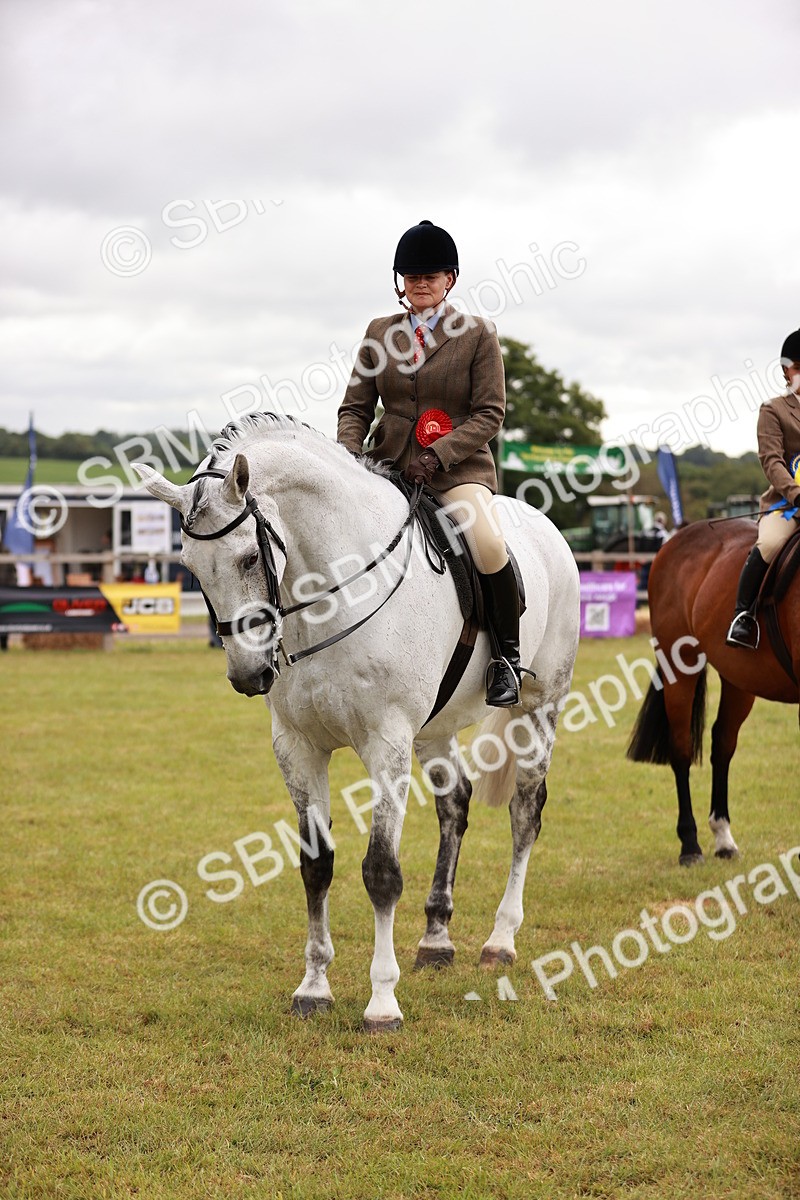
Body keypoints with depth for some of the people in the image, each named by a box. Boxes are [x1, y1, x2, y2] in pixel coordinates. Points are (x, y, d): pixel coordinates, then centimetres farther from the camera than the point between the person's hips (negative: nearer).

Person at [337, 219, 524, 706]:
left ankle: (508, 656, -11)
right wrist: (349, 453, -10)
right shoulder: (380, 333, 12)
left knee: (487, 542, -30)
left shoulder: (478, 334, 2)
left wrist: (437, 455, -17)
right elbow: (356, 406, 11)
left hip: (458, 467, -4)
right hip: (388, 465, 4)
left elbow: (490, 413, -4)